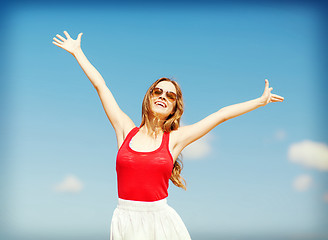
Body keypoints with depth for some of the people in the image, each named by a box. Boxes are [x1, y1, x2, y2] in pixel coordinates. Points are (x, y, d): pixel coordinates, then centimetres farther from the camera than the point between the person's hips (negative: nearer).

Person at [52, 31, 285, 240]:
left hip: (161, 221, 0)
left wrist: (261, 101, 15)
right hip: (126, 221, 1)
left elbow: (221, 115, 9)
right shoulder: (126, 130, 6)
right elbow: (100, 85, 12)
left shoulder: (175, 138, 5)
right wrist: (77, 52, 20)